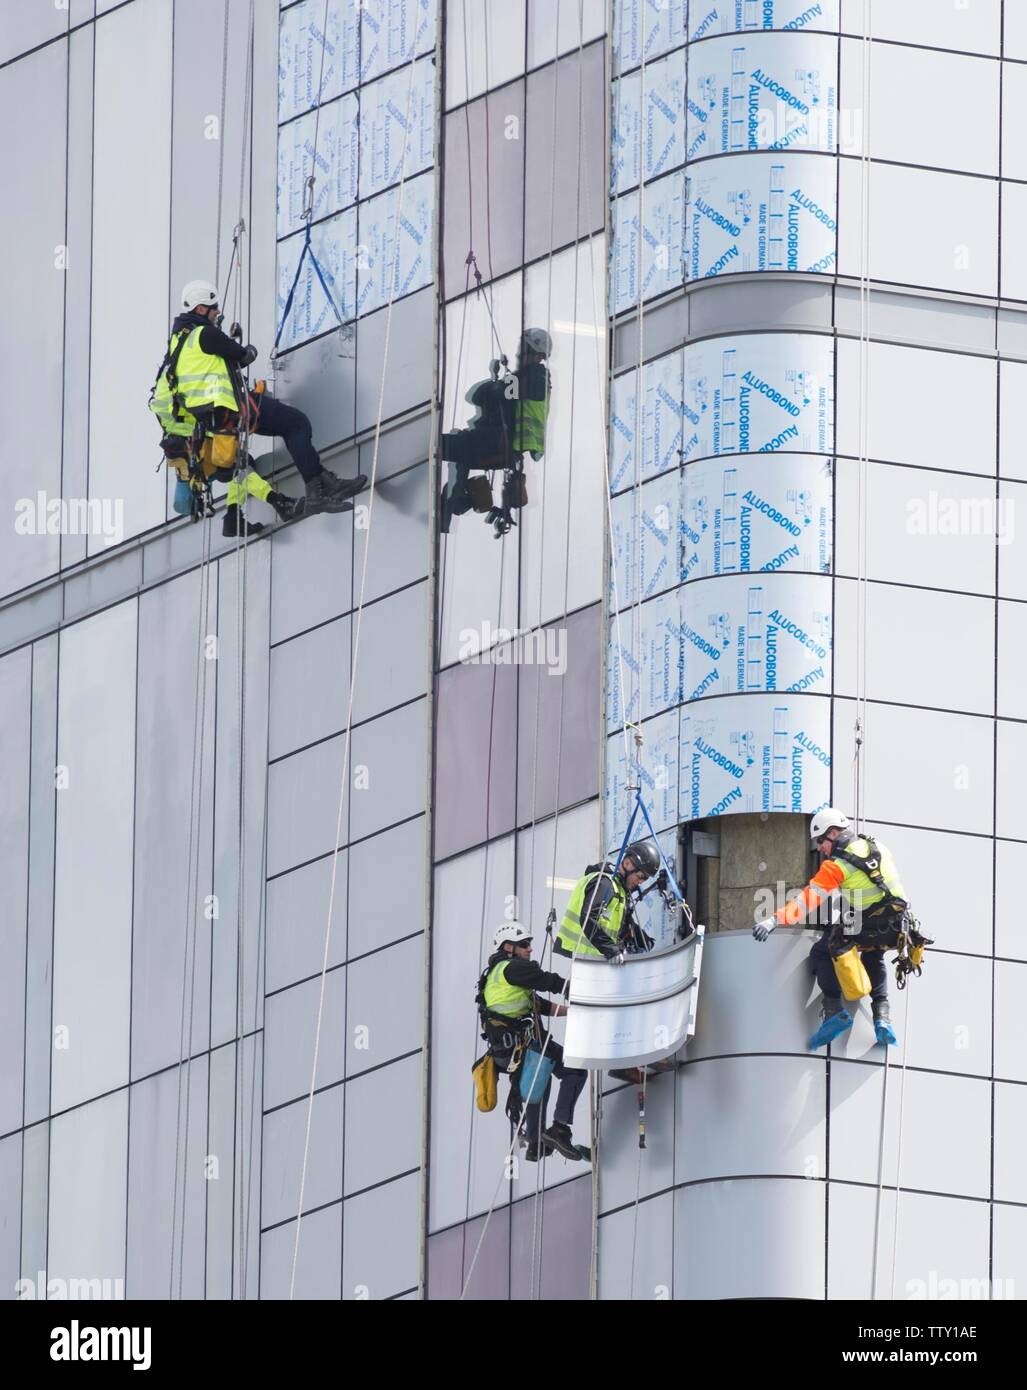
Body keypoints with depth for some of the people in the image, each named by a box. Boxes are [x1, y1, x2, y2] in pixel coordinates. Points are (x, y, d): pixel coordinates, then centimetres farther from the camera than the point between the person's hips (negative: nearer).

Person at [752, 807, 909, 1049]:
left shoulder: (836, 865, -9)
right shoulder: (876, 846, 10)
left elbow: (809, 899, -18)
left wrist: (775, 920, -24)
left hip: (866, 928, -7)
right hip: (897, 927, 7)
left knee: (821, 954, 10)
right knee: (873, 959, 34)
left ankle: (834, 1010, -3)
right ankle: (882, 1015, 17)